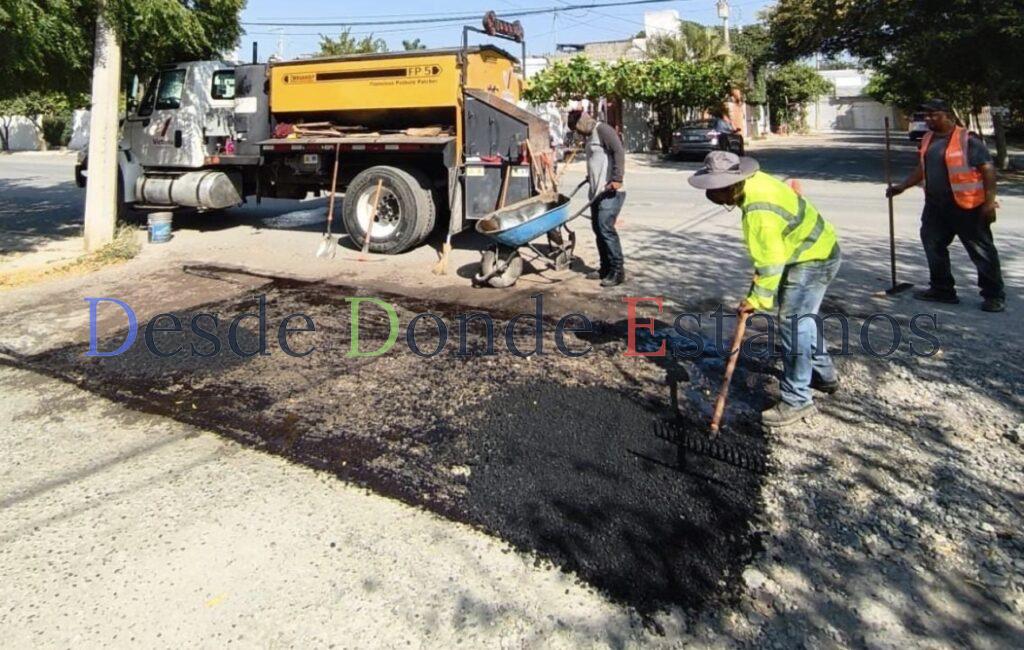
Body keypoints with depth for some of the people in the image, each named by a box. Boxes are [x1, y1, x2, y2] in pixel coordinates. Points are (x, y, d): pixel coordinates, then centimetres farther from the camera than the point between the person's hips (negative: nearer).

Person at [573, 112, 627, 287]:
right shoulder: (590, 136, 20)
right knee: (598, 229, 9)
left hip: (610, 191, -10)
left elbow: (619, 152, -19)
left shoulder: (603, 130, -8)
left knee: (606, 228, -13)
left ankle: (617, 271, -7)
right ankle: (605, 268, 17)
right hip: (597, 191, 10)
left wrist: (617, 179, -26)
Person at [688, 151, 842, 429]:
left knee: (793, 324, -10)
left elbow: (771, 262, -26)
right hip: (816, 248, 11)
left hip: (813, 259, -10)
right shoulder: (754, 180, -3)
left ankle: (797, 401, -4)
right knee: (802, 318, 22)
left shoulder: (759, 213, -33)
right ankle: (824, 374, 40)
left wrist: (757, 299, -15)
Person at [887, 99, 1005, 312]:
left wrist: (989, 201, -20)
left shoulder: (967, 140, -13)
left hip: (967, 207, -8)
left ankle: (994, 295, 11)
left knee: (981, 251, 1)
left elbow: (988, 170, -15)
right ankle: (942, 290, 27)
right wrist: (902, 187, 17)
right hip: (935, 206, 8)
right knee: (933, 246, 13)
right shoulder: (928, 140, 10)